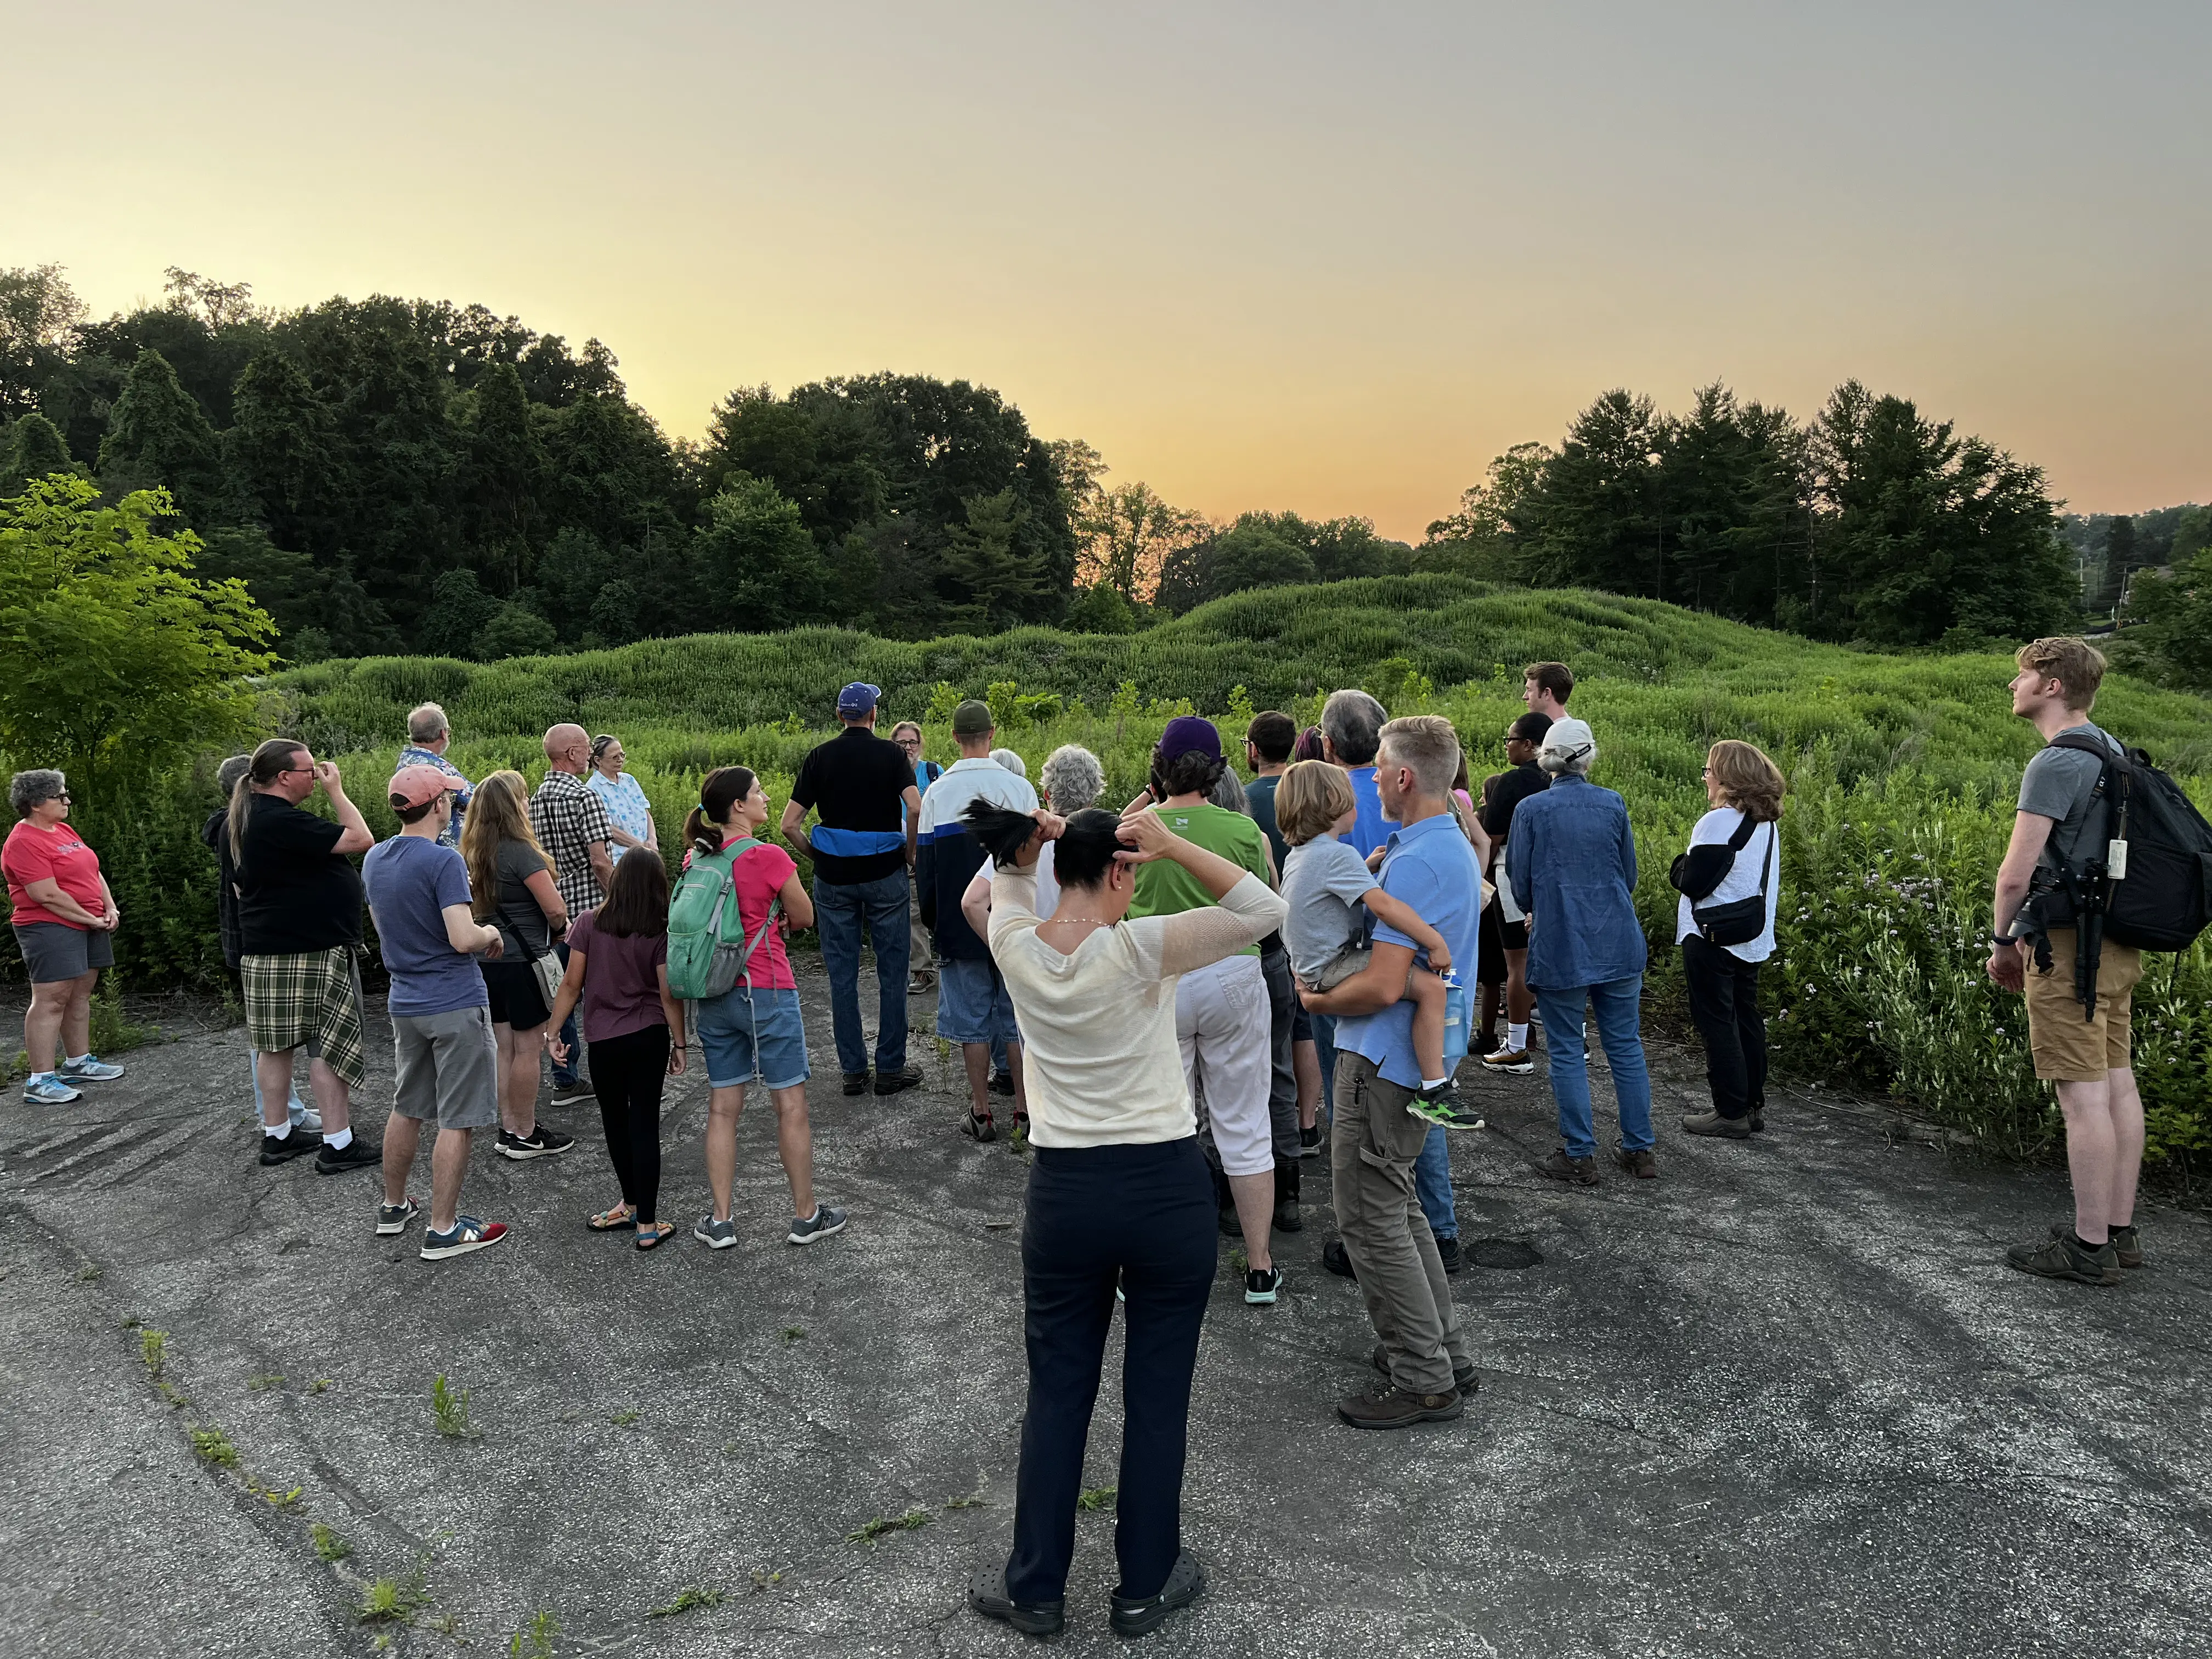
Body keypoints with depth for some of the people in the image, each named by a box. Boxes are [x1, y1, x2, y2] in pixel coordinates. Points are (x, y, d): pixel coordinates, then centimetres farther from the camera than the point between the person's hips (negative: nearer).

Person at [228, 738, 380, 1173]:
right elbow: (360, 839, -21)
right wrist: (335, 790, -11)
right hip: (310, 953, -10)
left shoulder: (247, 818, 12)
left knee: (276, 1044, 14)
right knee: (331, 1045, -5)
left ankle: (277, 1135, 23)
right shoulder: (282, 821, -21)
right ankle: (338, 1145, -1)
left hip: (264, 952, 10)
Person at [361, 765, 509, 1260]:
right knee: (456, 1120, 1)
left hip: (405, 1005, 8)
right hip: (455, 1006, -8)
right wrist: (490, 933, -4)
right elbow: (463, 940, -26)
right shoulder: (443, 861, -19)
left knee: (407, 1108, 21)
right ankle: (443, 1230, 6)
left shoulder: (374, 860, 7)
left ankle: (394, 1208, 33)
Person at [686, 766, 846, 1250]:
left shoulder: (694, 858, 3)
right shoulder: (768, 856, -16)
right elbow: (805, 917, -4)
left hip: (715, 994, 6)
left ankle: (721, 1222, 17)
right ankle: (806, 1215, 17)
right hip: (767, 991, -6)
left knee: (722, 1109, 12)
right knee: (791, 1106, 6)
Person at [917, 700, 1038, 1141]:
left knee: (972, 1020, 7)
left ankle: (981, 1113, 12)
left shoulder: (938, 794, -6)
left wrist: (932, 920, 12)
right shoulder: (1019, 788, -5)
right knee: (1017, 1015, 10)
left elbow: (925, 865, -1)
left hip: (960, 926, -1)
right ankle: (1024, 1109, 15)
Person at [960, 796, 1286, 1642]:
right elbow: (1265, 912, -14)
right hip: (1167, 1190, -3)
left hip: (1063, 1191, 3)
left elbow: (1006, 884, 18)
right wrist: (1174, 847, -21)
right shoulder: (1138, 949, -18)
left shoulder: (1016, 948, -5)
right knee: (1157, 1395, 12)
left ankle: (1035, 1587, 27)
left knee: (1056, 1392, 16)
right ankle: (1145, 1586, 27)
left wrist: (1027, 843, -3)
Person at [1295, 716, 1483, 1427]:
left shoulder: (1413, 864, -22)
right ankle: (1443, 1352, 30)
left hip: (1384, 1062, -10)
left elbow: (1382, 987, -27)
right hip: (1424, 1056, 10)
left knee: (1372, 1222, -1)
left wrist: (1317, 1000, -10)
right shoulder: (1456, 849, 11)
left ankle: (1424, 1382, 9)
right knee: (1398, 1208, 21)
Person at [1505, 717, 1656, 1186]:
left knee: (1566, 1052, 6)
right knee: (1625, 1045, 12)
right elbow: (1630, 875, 11)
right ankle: (1640, 1150, 20)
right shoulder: (1613, 804, 2)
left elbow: (1519, 882, -2)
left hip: (1559, 945, -3)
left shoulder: (1531, 809, -7)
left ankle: (1579, 1157, 10)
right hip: (1618, 942, 3)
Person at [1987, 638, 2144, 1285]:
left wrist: (2003, 941, -4)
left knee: (2083, 1097, -5)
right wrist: (2026, 938, 21)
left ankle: (2090, 1248, 1)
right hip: (2117, 943, 10)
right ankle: (2120, 1230, 21)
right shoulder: (2112, 752, 14)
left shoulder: (2057, 763, -16)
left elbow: (2015, 873, -20)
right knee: (2118, 1084, 12)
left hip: (2068, 948, -10)